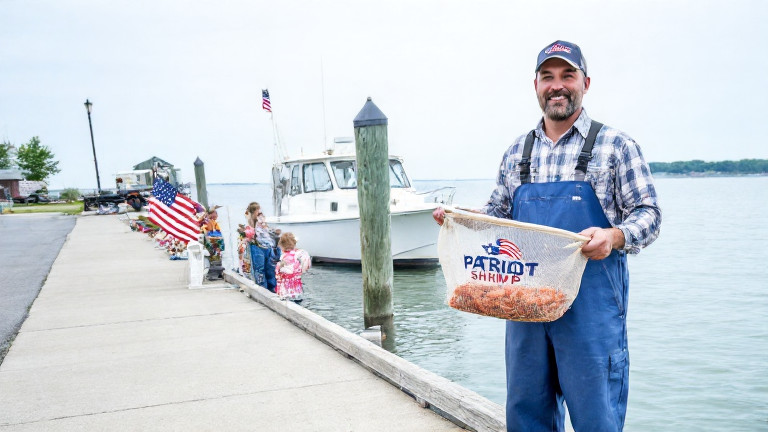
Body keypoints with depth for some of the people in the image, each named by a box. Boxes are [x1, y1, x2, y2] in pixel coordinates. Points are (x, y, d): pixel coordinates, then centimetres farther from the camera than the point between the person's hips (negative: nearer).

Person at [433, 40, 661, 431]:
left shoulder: (615, 145, 0)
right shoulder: (517, 152, 13)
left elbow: (648, 214, -2)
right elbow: (498, 212, 20)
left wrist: (614, 236, -21)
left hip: (591, 302, -4)